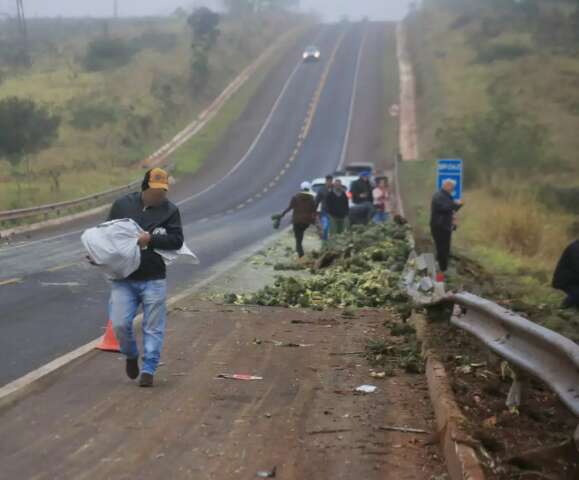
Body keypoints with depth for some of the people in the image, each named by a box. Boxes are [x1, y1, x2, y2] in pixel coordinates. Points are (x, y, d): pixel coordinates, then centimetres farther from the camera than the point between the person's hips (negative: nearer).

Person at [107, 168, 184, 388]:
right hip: (124, 279, 1)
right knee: (120, 324, -4)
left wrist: (150, 239, -18)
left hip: (154, 280, -1)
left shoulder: (170, 210, 2)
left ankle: (148, 370, 13)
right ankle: (131, 356, 25)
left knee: (153, 328, 2)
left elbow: (177, 240, -7)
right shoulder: (122, 205, 5)